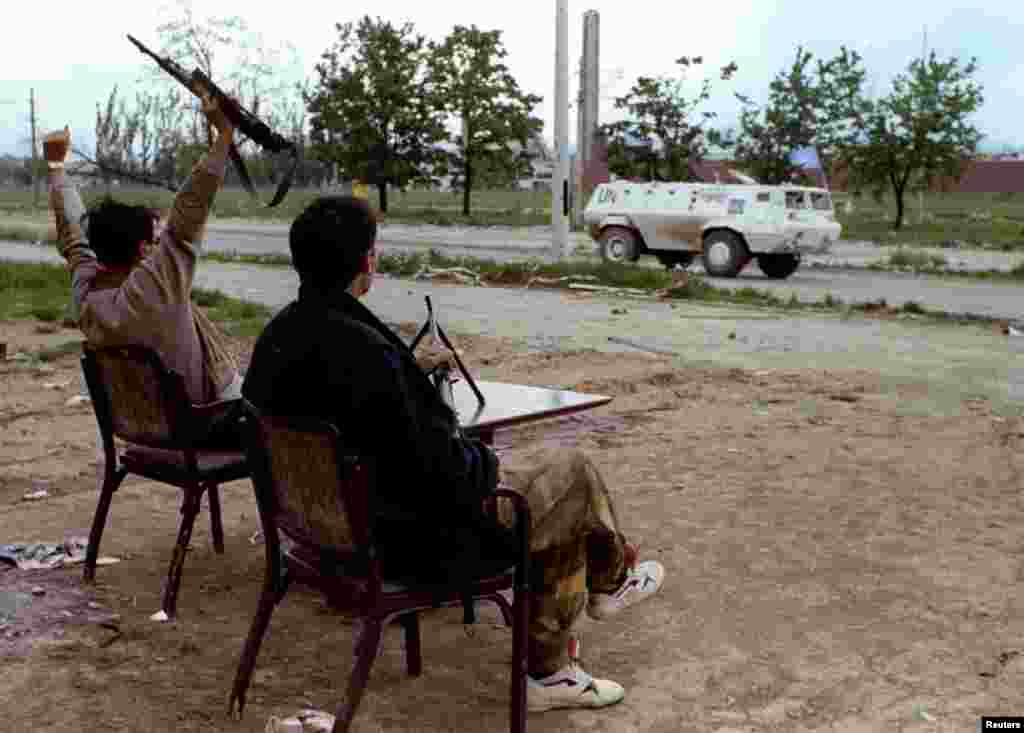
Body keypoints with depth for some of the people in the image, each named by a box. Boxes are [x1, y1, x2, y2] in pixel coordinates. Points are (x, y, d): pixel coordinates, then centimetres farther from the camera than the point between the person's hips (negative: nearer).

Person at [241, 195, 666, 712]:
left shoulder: (275, 336, -3)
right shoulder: (364, 352, -33)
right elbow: (432, 468, -29)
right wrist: (485, 463, -6)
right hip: (419, 539, -9)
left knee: (554, 496, 23)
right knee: (575, 475, 9)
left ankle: (550, 671, 31)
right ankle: (612, 577, 42)